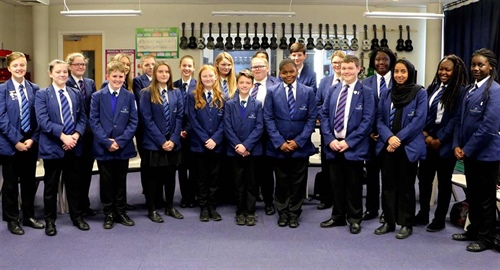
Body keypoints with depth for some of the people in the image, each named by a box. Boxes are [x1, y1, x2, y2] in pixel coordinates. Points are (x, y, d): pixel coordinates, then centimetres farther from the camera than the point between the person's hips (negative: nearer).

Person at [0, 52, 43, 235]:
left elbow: (38, 117, 3)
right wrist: (16, 141, -14)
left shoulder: (34, 89, 4)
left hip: (30, 143, 3)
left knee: (29, 181, 12)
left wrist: (33, 139, -8)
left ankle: (29, 216, 25)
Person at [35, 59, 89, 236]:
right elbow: (43, 120, -12)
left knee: (74, 183, 13)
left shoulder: (76, 94, 11)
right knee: (51, 185, 7)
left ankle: (77, 217, 25)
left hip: (74, 146, 4)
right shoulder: (42, 94, -2)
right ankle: (50, 220, 19)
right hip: (52, 146, -3)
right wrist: (62, 135, -22)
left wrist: (76, 135, -12)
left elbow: (82, 118, 6)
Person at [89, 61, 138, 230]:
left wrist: (120, 141, -12)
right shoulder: (97, 96, 1)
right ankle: (108, 214, 19)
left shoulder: (129, 96, 2)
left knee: (121, 181, 10)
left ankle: (120, 212, 23)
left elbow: (133, 122, -2)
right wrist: (107, 142, -14)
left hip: (123, 147, 1)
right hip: (103, 147, -1)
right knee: (106, 182, 7)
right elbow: (94, 121, -4)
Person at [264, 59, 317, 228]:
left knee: (298, 182, 7)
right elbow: (268, 119, -2)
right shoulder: (272, 92, 2)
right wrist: (279, 142, -11)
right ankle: (282, 213, 24)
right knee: (281, 182, 9)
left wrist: (298, 141, -9)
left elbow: (312, 118, 0)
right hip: (278, 146, 0)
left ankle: (294, 213, 22)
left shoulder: (308, 92, 3)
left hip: (300, 146, 0)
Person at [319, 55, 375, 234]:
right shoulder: (333, 90, 10)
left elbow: (367, 120, -10)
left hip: (353, 147, -4)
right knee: (336, 183, 11)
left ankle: (354, 219, 20)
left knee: (354, 185, 7)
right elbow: (324, 115, 7)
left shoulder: (366, 92, -3)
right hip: (333, 144, 4)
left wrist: (348, 142, -15)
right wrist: (330, 139, -7)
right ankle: (338, 216, 25)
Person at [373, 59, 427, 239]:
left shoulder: (420, 93, -2)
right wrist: (389, 137, -14)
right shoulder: (386, 94, 9)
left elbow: (419, 120, -10)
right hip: (387, 146, 4)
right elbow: (379, 119, 4)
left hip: (409, 147, -4)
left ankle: (406, 224, 16)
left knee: (406, 185, 5)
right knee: (388, 184, 8)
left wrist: (398, 138, -16)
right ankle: (389, 221, 20)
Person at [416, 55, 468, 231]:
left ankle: (439, 220, 19)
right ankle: (423, 214, 26)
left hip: (445, 144, -6)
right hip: (427, 141, 6)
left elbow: (456, 119, -13)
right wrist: (425, 134, -5)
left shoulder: (460, 91, -9)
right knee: (424, 177, 11)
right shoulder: (433, 87, 10)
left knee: (443, 182, 7)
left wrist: (439, 140, -13)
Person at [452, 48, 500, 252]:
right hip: (469, 152, 8)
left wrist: (467, 149, -16)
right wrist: (457, 145, -1)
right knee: (472, 195, 18)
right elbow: (461, 120, 12)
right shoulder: (470, 90, 11)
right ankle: (474, 230, 32)